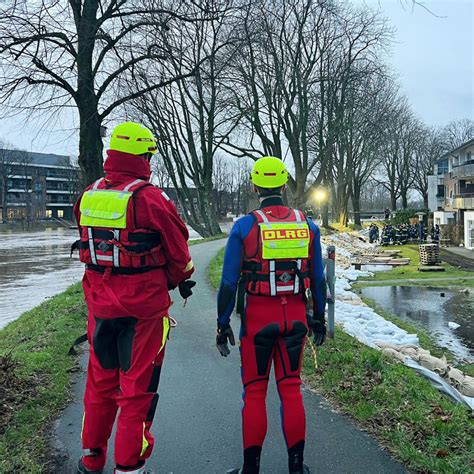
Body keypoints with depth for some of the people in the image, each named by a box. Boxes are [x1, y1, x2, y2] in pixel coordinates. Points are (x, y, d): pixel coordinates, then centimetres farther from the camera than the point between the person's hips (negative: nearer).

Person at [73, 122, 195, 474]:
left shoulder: (88, 196, 3)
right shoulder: (149, 197, -16)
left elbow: (91, 246, 9)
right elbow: (178, 251, -9)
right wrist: (178, 280, 9)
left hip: (100, 303, 6)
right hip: (143, 305, -6)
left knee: (101, 381, 21)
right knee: (137, 386, 8)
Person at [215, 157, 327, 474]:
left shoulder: (245, 226, -9)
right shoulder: (307, 225, 2)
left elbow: (229, 282, -9)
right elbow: (318, 279, 7)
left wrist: (223, 324, 0)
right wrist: (319, 319, 17)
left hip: (257, 318, -3)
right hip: (295, 317, 3)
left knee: (255, 392, 10)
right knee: (291, 388, 15)